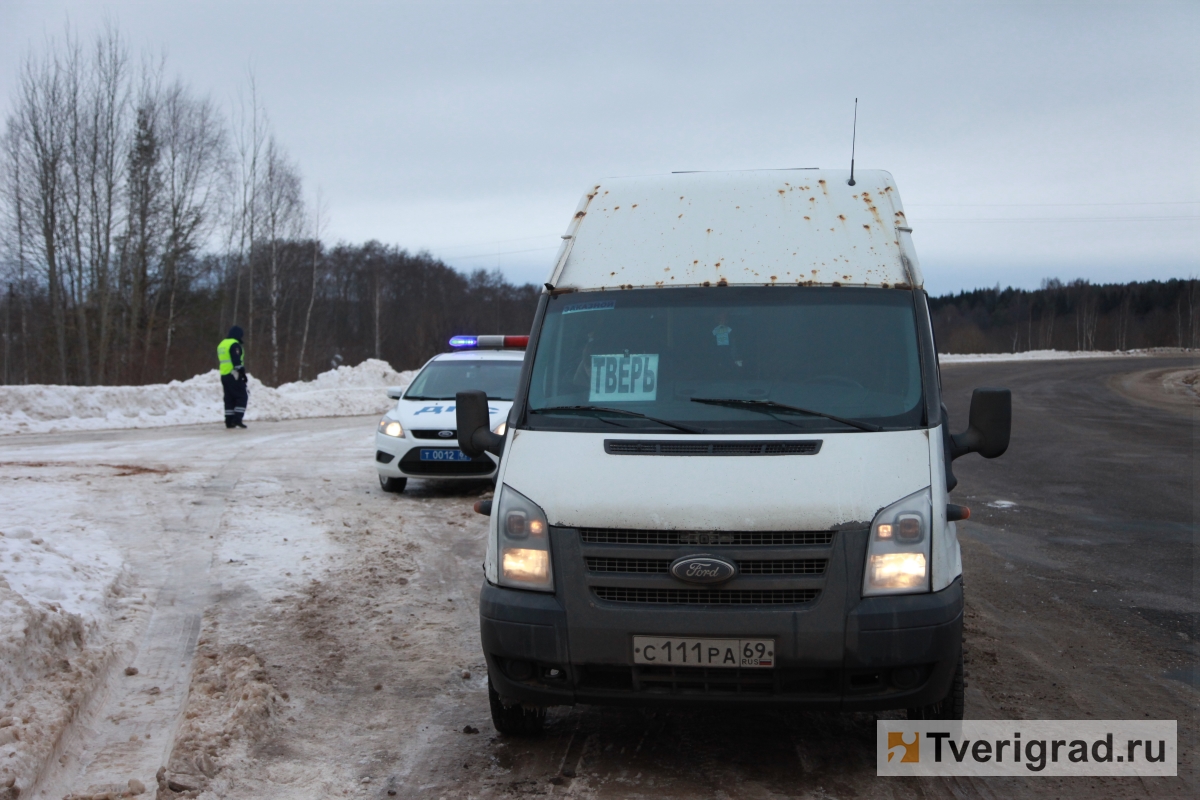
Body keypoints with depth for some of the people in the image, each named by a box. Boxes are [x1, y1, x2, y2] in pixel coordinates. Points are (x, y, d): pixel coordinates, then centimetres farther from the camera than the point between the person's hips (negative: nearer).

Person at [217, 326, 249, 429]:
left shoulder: (221, 344, 19)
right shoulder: (234, 344, -10)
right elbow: (237, 361, -18)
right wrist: (243, 374, -15)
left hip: (224, 375, 9)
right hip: (234, 375, -9)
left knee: (229, 398, 10)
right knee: (242, 396, -4)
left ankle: (229, 421, 7)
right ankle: (237, 418, -14)